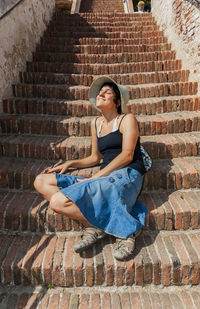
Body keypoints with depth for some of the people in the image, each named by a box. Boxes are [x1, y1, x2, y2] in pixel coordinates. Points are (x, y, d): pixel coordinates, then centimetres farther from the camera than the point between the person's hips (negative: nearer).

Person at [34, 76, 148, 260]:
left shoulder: (127, 120, 3)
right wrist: (69, 164, 12)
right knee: (41, 181, 0)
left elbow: (127, 155, -9)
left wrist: (95, 177, -14)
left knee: (58, 202, -25)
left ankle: (125, 230, -15)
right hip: (106, 176, 8)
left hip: (127, 176, -8)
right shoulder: (96, 124, 22)